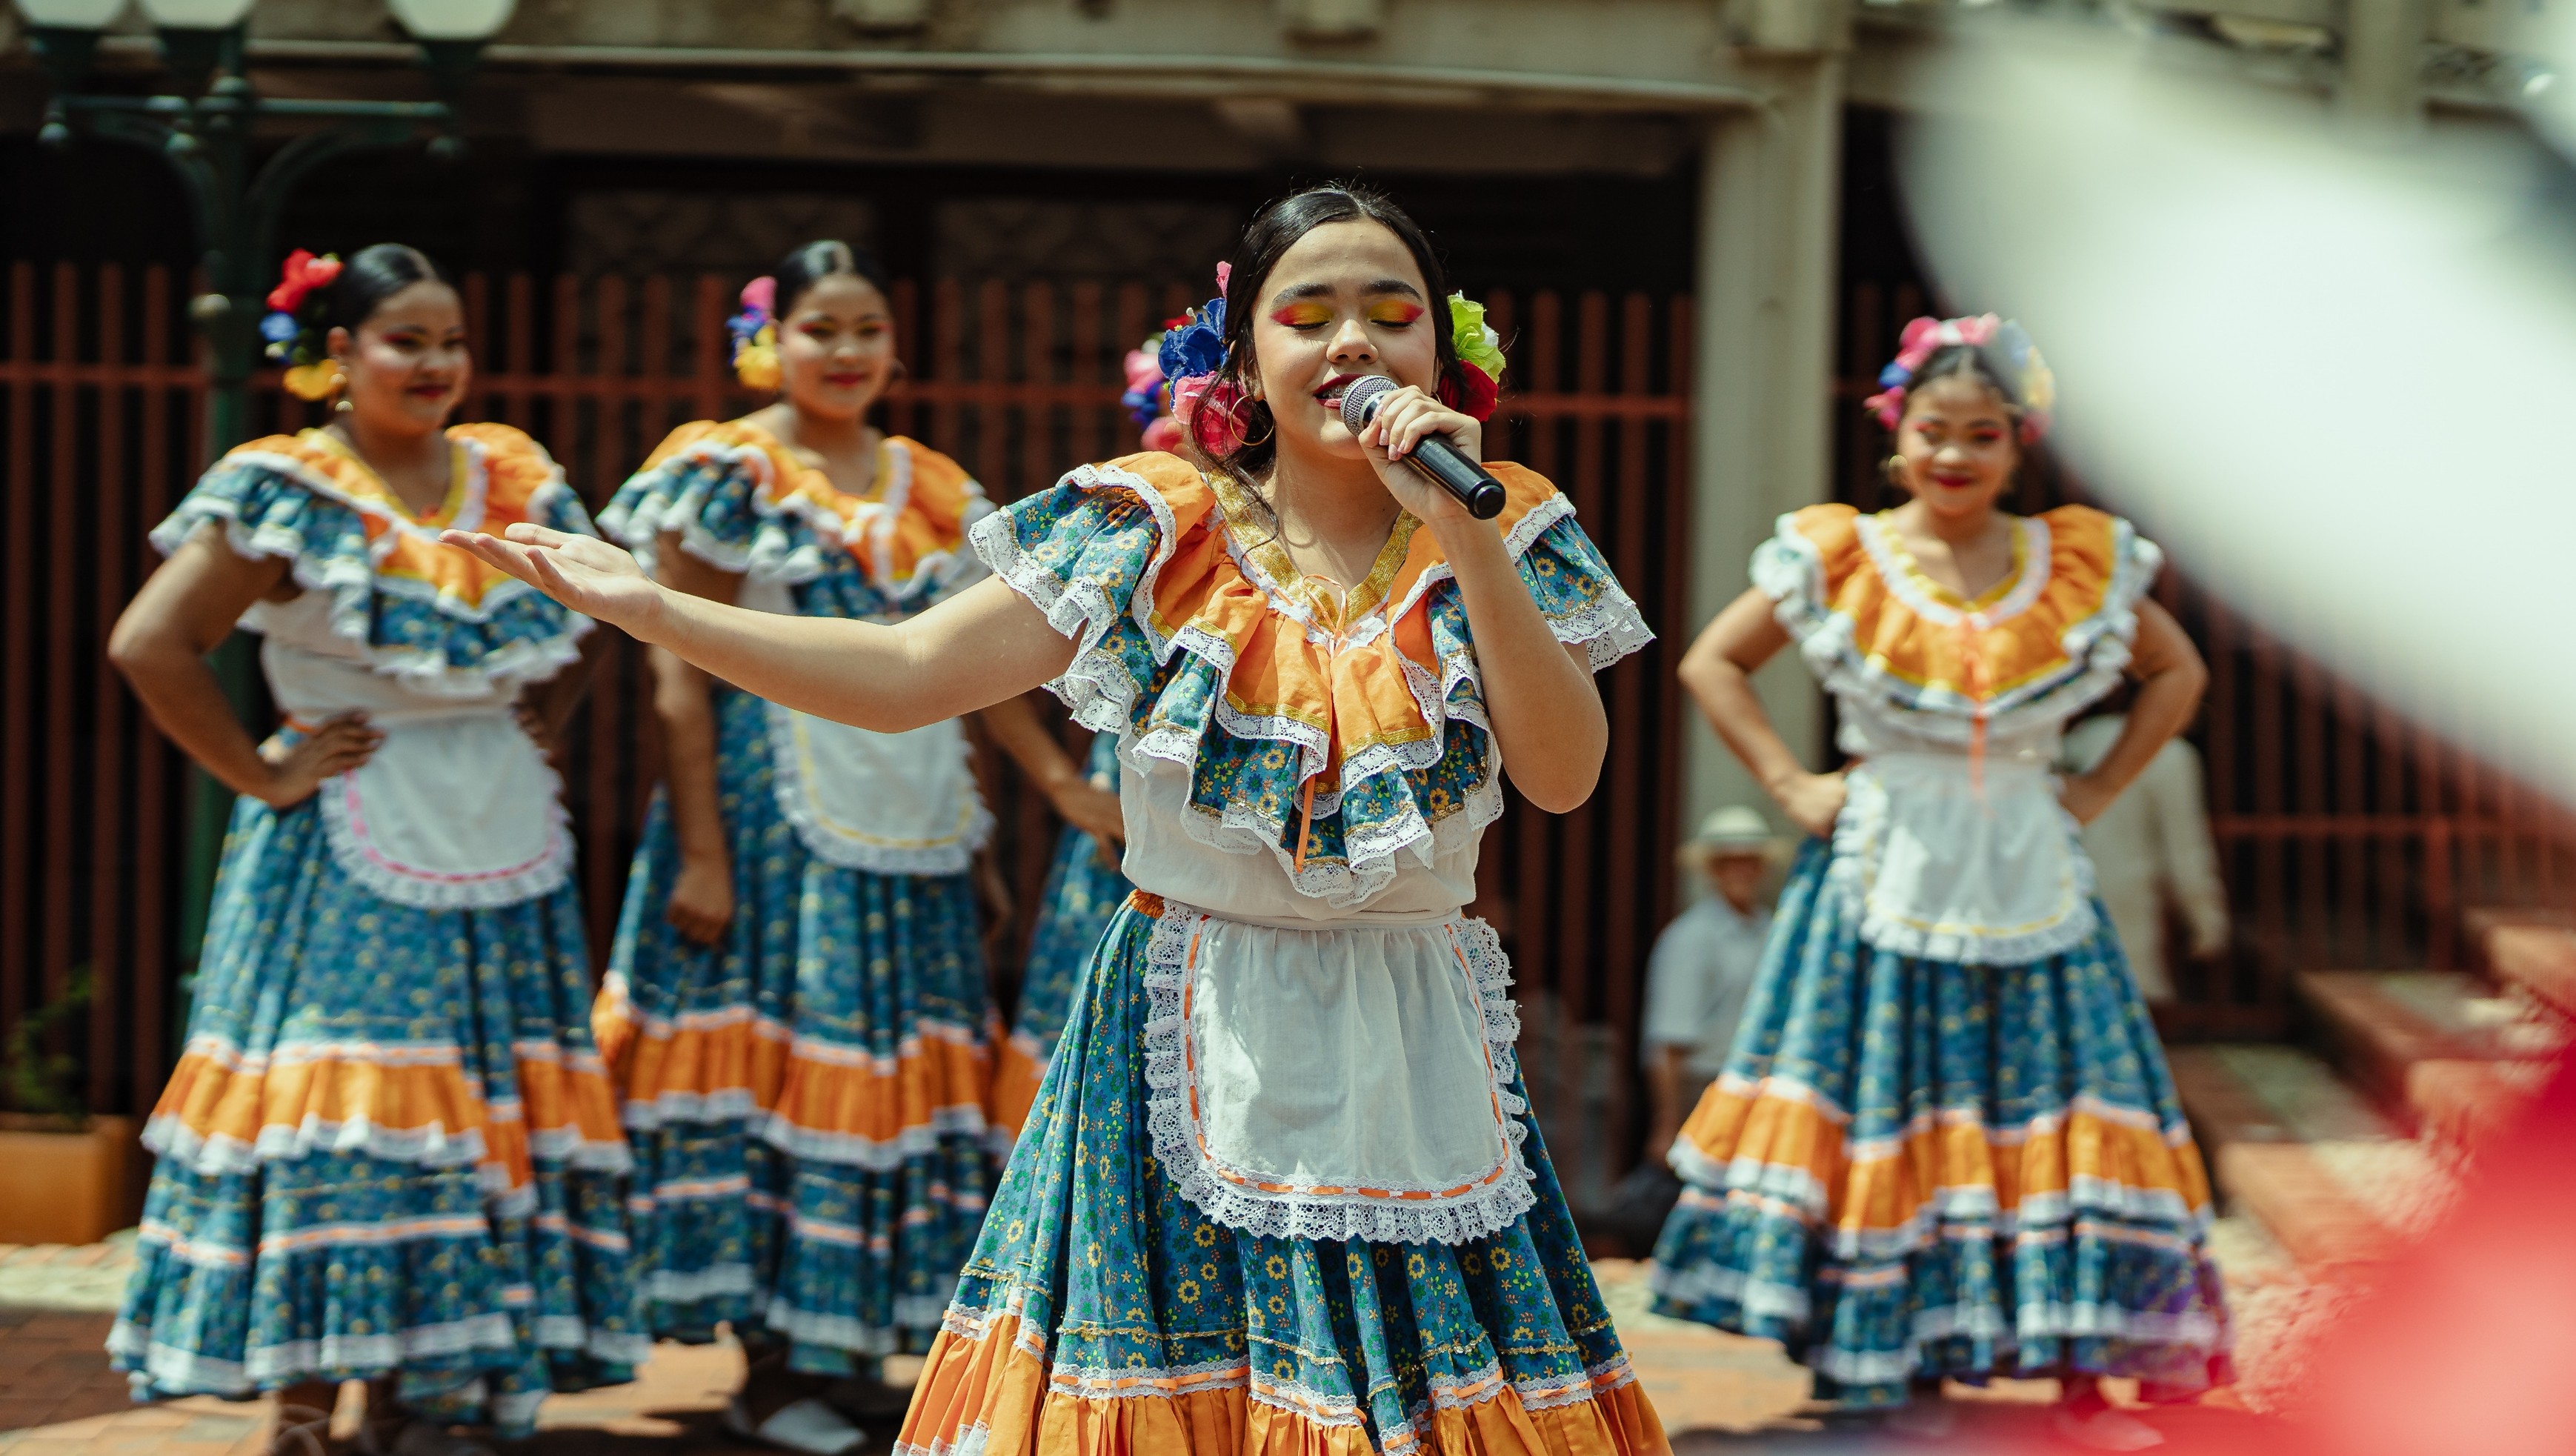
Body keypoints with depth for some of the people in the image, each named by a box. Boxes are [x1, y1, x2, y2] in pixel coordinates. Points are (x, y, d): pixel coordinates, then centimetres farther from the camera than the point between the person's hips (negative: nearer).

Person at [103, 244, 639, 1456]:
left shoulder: (516, 482, 8)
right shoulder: (286, 496, -8)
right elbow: (149, 644, -14)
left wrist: (541, 723, 10)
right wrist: (262, 773, -13)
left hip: (502, 851, 6)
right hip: (352, 857, -6)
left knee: (490, 1117, 7)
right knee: (341, 1127, -8)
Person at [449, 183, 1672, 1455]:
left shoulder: (1501, 534, 2)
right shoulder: (1159, 531, -2)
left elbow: (1566, 775, -10)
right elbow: (907, 671, -7)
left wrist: (1463, 537, -18)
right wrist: (646, 605, -13)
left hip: (1409, 1057, 1)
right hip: (1195, 1050, -1)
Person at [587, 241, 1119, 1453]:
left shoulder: (934, 489, 13)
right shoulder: (727, 470, -4)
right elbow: (680, 677, -8)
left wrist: (1064, 783, 3)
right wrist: (700, 852, -14)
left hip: (912, 812, 6)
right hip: (777, 808, -6)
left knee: (899, 1068, 7)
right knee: (772, 1061, -5)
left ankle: (849, 1344, 18)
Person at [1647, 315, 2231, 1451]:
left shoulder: (2082, 566, 3)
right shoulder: (1838, 559, -2)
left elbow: (2177, 673, 16)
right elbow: (1711, 663, 6)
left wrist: (2099, 789, 5)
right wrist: (1790, 786, -2)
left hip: (2026, 884, 2)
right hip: (1886, 885, -2)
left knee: (2061, 1129, -1)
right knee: (1891, 1125, -1)